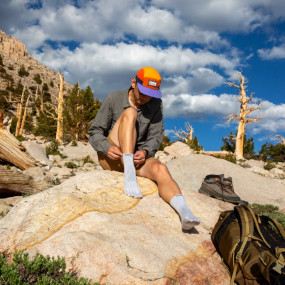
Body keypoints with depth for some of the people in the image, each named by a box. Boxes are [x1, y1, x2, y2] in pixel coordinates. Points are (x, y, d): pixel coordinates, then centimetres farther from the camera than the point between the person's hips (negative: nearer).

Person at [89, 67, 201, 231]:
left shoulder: (156, 104, 2)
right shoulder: (113, 100, -3)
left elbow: (156, 136, -3)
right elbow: (95, 132, -3)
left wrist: (145, 152, -25)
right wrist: (107, 148, -25)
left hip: (137, 159, 2)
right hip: (110, 159, -2)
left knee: (160, 169, -33)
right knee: (130, 113, -25)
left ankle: (185, 214, -51)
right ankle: (129, 176, -38)